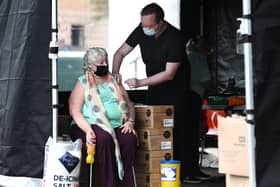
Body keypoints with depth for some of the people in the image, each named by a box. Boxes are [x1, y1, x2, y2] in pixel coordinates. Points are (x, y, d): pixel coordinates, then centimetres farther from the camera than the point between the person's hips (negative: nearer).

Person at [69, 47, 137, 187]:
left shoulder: (114, 81, 21)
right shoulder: (83, 83, 7)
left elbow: (129, 104, 20)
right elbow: (75, 112, -4)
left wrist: (130, 122, -1)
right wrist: (87, 129, -21)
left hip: (116, 126, 4)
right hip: (92, 125, -4)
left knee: (129, 138, -28)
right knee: (104, 138, -36)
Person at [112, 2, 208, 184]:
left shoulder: (175, 38, -26)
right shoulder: (141, 30, -8)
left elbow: (169, 74, -25)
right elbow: (120, 53, 0)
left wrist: (140, 82, -29)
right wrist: (115, 73, -20)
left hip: (176, 89, -6)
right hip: (154, 87, 6)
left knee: (176, 131, -8)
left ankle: (180, 174, -1)